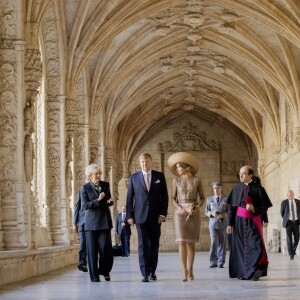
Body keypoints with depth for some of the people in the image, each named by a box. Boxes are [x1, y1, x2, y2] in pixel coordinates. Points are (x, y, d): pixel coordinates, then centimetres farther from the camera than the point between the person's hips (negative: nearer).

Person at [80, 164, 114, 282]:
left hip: (104, 220, 3)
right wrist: (98, 200, -19)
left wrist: (110, 201, -3)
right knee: (92, 250, 0)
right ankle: (94, 276, 7)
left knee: (106, 248, -6)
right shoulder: (85, 188, -2)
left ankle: (105, 270, 15)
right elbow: (84, 205, -9)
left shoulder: (105, 185, 9)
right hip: (91, 222, -2)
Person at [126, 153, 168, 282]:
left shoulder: (159, 176, 6)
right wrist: (129, 215, 0)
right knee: (143, 244, -6)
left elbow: (164, 196, 4)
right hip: (140, 216, -1)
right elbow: (129, 198, 7)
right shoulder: (134, 177, 6)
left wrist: (163, 213, -4)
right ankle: (145, 273, -8)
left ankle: (152, 271, 16)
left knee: (154, 244, 6)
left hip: (155, 216, 1)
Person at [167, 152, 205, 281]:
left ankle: (190, 269, 12)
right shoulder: (176, 180, 5)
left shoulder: (197, 180, 2)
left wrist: (196, 209, -11)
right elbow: (173, 198, 5)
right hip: (180, 212, 0)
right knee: (182, 241, -9)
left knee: (191, 242, 3)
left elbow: (202, 198, 5)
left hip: (193, 213, 0)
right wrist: (179, 208, -13)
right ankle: (184, 271, -10)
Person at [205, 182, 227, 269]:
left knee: (222, 243, 1)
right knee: (214, 242, -10)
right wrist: (211, 213, -9)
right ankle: (213, 262, -3)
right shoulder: (209, 199, 11)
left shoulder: (226, 199, 5)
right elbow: (206, 211, 11)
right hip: (213, 223, 0)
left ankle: (221, 262, 6)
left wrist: (222, 215, -14)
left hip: (223, 223, 0)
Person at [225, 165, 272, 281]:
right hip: (239, 221, 3)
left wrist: (254, 209, -22)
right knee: (240, 246, 4)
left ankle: (255, 271, -4)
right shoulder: (237, 188, 6)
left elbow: (264, 207, -3)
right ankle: (242, 272, 12)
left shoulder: (258, 189, -4)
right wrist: (229, 224, 2)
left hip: (253, 221, -3)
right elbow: (231, 207, 7)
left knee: (255, 245, -11)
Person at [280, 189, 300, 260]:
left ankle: (293, 250, 28)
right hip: (288, 222, -2)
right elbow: (282, 212, 7)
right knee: (289, 238, -6)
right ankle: (291, 254, -1)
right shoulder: (284, 202, -3)